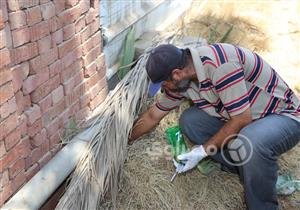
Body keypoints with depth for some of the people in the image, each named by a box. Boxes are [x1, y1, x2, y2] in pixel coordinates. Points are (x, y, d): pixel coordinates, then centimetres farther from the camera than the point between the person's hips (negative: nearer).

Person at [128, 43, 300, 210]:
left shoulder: (218, 64, -32)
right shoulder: (181, 79, -5)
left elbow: (242, 118, -28)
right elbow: (152, 116, 8)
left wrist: (204, 150, -21)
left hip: (283, 114, -7)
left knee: (252, 143, -38)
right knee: (189, 120, -7)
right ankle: (245, 168, 2)